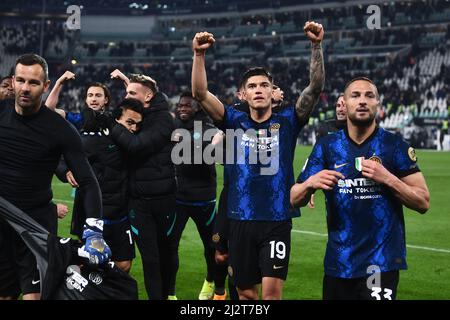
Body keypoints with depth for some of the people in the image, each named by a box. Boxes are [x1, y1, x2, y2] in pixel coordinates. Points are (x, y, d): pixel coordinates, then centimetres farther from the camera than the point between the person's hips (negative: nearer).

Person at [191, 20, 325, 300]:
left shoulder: (287, 121, 2)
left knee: (271, 292, -9)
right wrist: (199, 54, -20)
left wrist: (317, 46, -23)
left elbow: (316, 88, -10)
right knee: (246, 293, 10)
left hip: (277, 221, -2)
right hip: (241, 221, 2)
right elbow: (200, 93, -6)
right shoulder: (235, 122, 4)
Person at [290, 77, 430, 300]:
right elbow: (295, 200, 3)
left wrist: (388, 178, -18)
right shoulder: (327, 146, 3)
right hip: (338, 262, 3)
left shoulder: (395, 146, -3)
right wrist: (311, 183, -18)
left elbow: (423, 202, -4)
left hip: (381, 262, -3)